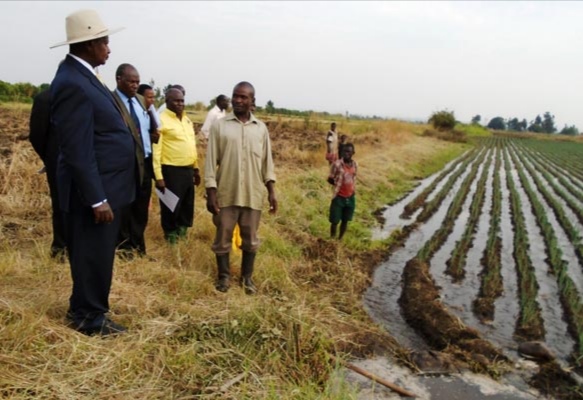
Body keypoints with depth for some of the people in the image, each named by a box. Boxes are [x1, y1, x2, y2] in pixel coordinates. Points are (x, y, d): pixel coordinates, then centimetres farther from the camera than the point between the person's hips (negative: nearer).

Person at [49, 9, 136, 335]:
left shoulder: (82, 76, 12)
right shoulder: (72, 83, -20)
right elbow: (78, 152, -23)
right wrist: (97, 199, -21)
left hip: (104, 186, 10)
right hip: (95, 189, -10)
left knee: (98, 254, 20)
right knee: (93, 255, 4)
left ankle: (87, 307, 36)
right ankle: (89, 317, 20)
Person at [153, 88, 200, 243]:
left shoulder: (187, 120, 14)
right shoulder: (161, 120, -10)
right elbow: (156, 150, -14)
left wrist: (196, 168, 18)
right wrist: (158, 176, -19)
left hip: (188, 170, 7)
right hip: (171, 171, -7)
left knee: (187, 206, 16)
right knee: (171, 207, 4)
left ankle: (182, 233, 32)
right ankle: (172, 237, 20)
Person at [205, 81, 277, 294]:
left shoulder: (261, 128, 5)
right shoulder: (220, 125, -2)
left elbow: (267, 161, 8)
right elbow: (211, 161, -3)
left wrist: (272, 191, 2)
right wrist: (211, 192, -8)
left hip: (253, 194, 2)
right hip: (226, 193, -1)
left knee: (250, 239, 11)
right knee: (223, 237, 10)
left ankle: (247, 276, 28)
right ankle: (224, 275, 28)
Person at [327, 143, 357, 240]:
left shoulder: (355, 165, 0)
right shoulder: (337, 164, -15)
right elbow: (330, 179, -6)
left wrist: (351, 188, 5)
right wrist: (339, 184, -12)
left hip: (351, 197, 5)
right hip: (339, 197, -4)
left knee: (345, 221, 14)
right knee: (335, 221, 3)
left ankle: (340, 240, 30)